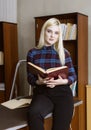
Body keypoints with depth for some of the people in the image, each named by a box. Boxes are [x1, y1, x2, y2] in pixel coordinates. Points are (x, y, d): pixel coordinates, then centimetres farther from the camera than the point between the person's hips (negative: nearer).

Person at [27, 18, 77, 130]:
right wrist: (39, 82, -16)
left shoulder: (64, 53, 8)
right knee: (33, 113, -33)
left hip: (62, 92, 1)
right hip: (42, 92, 0)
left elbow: (73, 75, 9)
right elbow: (30, 78, 7)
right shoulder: (32, 53, 7)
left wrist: (62, 81, -13)